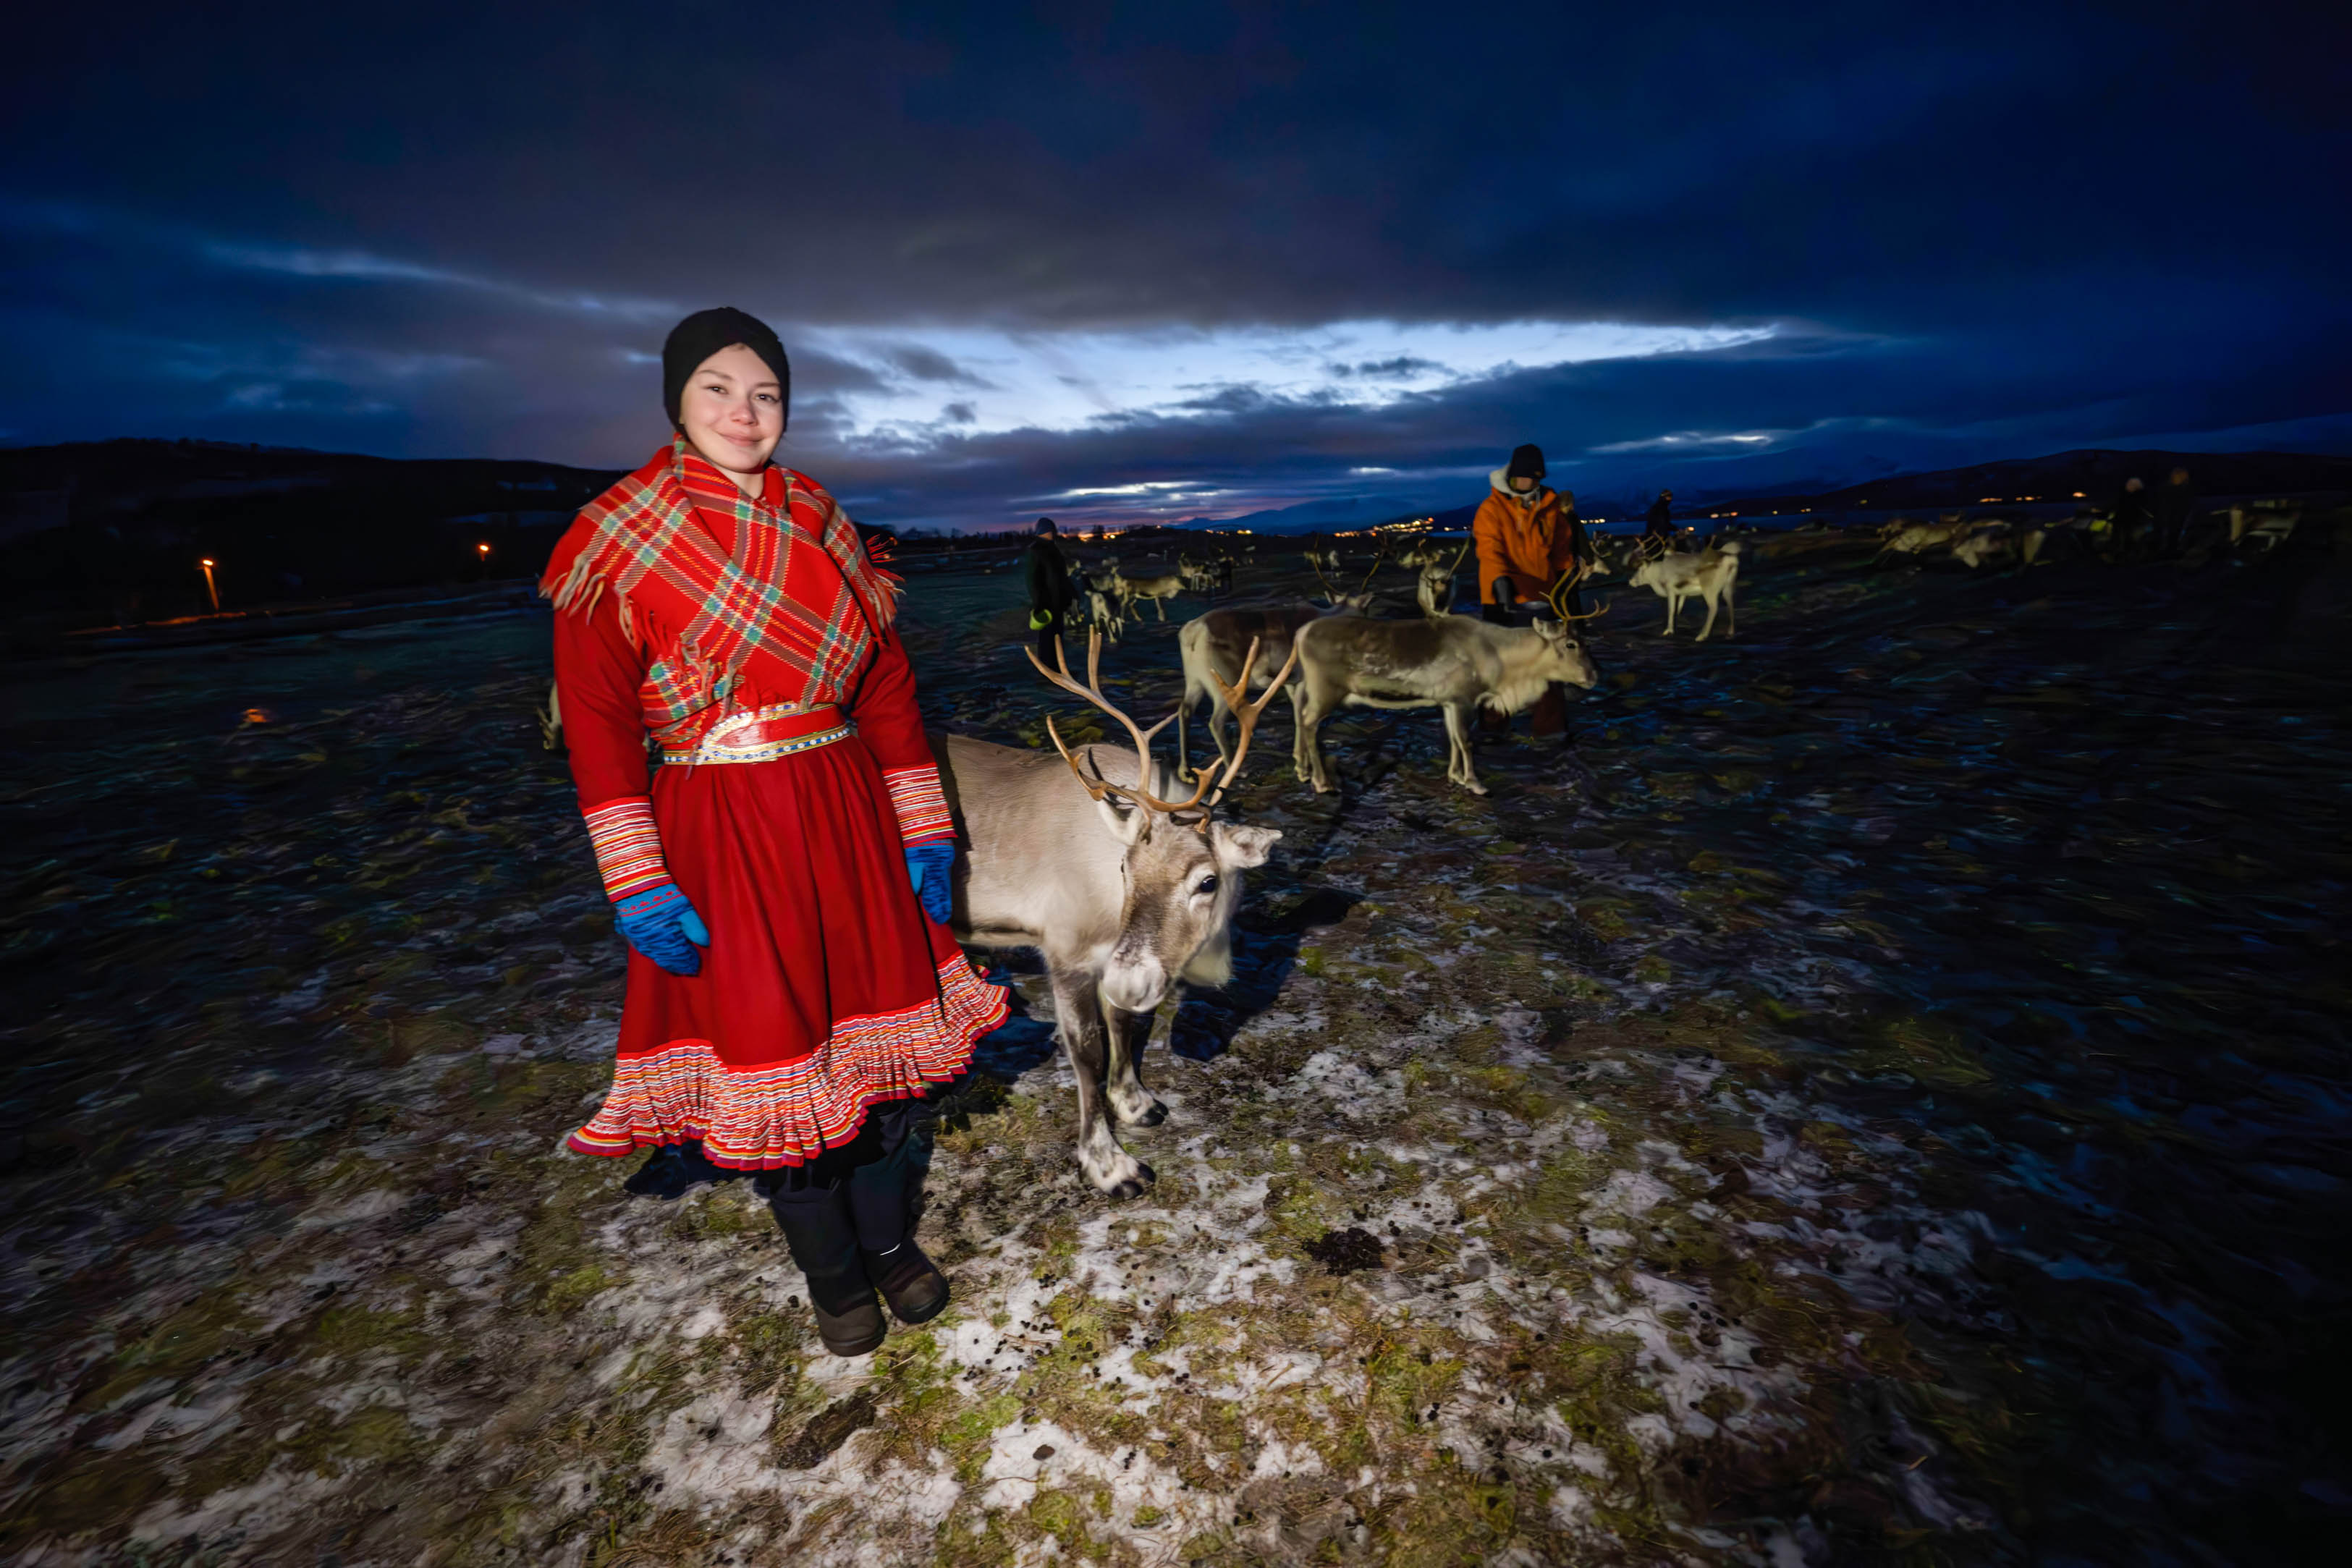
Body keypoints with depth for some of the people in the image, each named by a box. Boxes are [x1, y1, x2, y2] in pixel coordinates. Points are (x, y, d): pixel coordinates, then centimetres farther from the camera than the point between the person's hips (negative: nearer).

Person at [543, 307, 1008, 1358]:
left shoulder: (822, 529, 7)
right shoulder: (619, 542, -3)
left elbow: (888, 687, 7)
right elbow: (596, 719, -6)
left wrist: (922, 830, 3)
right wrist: (637, 883, -12)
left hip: (848, 817, 4)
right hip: (719, 833, -3)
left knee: (879, 1032, 11)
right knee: (769, 1050, 8)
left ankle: (890, 1240, 37)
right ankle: (833, 1277, 32)